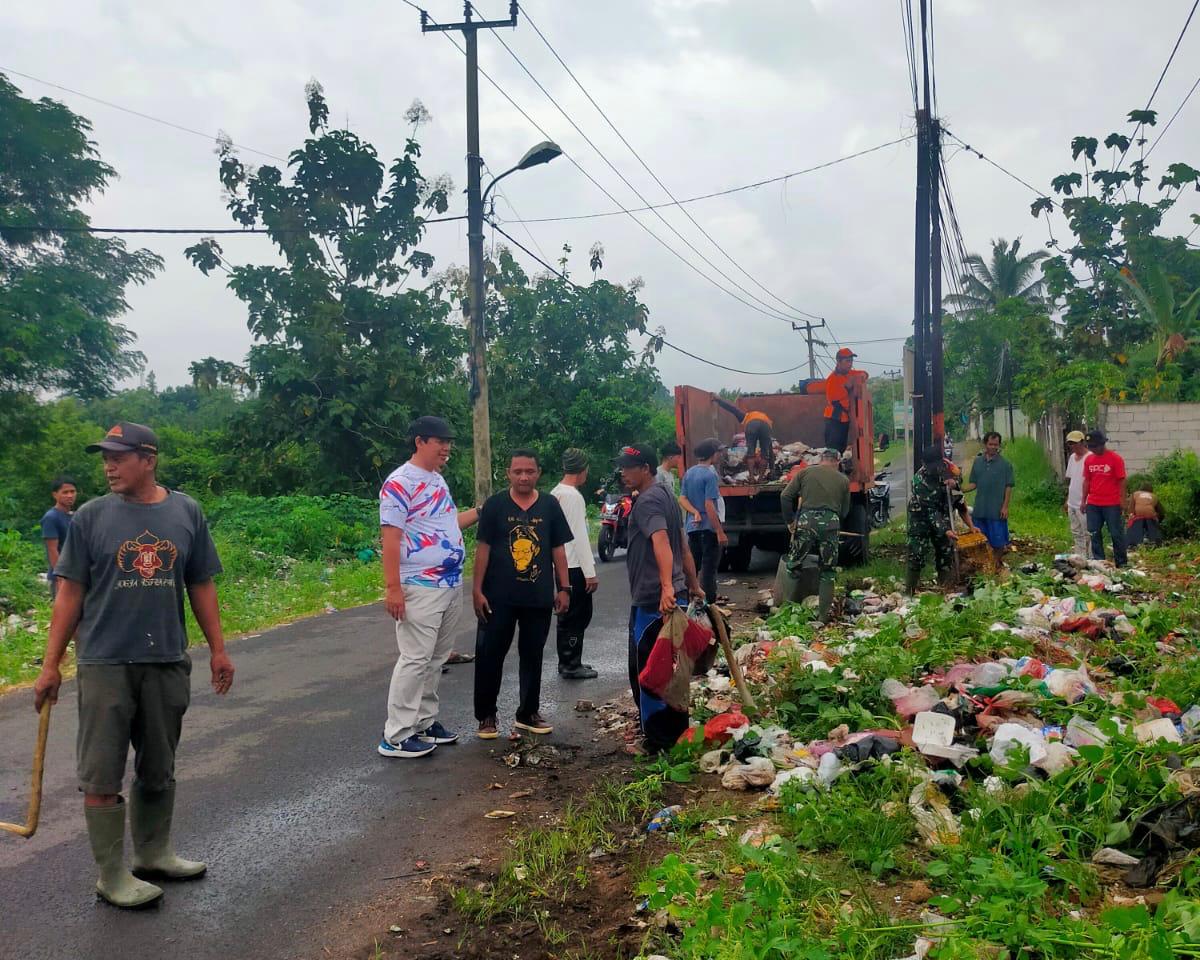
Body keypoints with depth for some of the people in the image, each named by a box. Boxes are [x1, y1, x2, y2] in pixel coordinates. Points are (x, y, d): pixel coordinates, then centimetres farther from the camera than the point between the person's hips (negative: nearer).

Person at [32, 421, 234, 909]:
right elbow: (70, 593, 0)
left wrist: (218, 649, 7)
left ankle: (153, 852, 32)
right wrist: (50, 665, -2)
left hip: (168, 663, 2)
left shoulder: (186, 513, 3)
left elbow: (201, 587, 9)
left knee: (158, 770, 15)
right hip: (104, 664, -2)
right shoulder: (91, 517, -2)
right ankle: (112, 876, 14)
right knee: (102, 776, 1)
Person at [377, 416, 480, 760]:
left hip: (451, 585, 9)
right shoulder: (400, 482, -12)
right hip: (421, 588, -9)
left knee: (436, 658, 14)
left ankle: (424, 723, 25)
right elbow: (390, 536, -17)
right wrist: (393, 588, -22)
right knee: (415, 659, -7)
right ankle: (396, 737, 0)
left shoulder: (438, 480, 15)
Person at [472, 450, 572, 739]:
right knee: (489, 655, 3)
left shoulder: (550, 506, 3)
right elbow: (483, 549, -3)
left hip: (539, 596, 2)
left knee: (532, 655, 11)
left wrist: (564, 588, 3)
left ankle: (528, 713, 25)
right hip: (499, 596, -2)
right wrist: (477, 590, -8)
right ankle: (486, 716, 15)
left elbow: (558, 549, 7)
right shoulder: (495, 505, -3)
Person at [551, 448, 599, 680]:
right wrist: (590, 572, -18)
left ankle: (568, 662, 23)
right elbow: (579, 537, -19)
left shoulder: (555, 494, 11)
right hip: (575, 566, -9)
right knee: (579, 616, -1)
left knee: (568, 616, 16)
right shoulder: (573, 496, -16)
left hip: (561, 565, 9)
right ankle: (571, 665, 4)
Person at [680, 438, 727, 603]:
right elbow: (709, 505, -19)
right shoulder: (710, 474, -14)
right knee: (709, 569, -1)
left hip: (692, 527, 7)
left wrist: (695, 512, -9)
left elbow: (683, 499, 5)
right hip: (709, 527, -7)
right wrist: (720, 532, -18)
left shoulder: (689, 473, 9)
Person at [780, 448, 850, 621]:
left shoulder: (806, 473, 11)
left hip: (806, 521, -1)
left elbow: (785, 496, 4)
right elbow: (845, 511, 20)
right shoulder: (843, 480, 15)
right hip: (831, 523, 1)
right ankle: (823, 615, 10)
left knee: (793, 566, 15)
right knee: (827, 573, 10)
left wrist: (790, 520, 14)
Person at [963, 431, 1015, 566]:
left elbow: (1008, 487, -3)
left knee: (998, 542, 3)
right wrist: (960, 490, -9)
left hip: (997, 510, -3)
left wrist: (1005, 506, -10)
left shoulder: (1005, 464, -3)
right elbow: (973, 484, 9)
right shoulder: (977, 462, 7)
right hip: (980, 509, 4)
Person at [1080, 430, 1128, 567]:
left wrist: (1122, 500, -10)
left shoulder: (1116, 458, -7)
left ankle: (1121, 562, 11)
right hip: (1093, 504, 5)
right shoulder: (1089, 459, 7)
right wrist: (1084, 500, 10)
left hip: (1112, 504, -5)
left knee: (1116, 533, 3)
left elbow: (1121, 480, -7)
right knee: (1094, 533, 7)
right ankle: (1098, 560, 16)